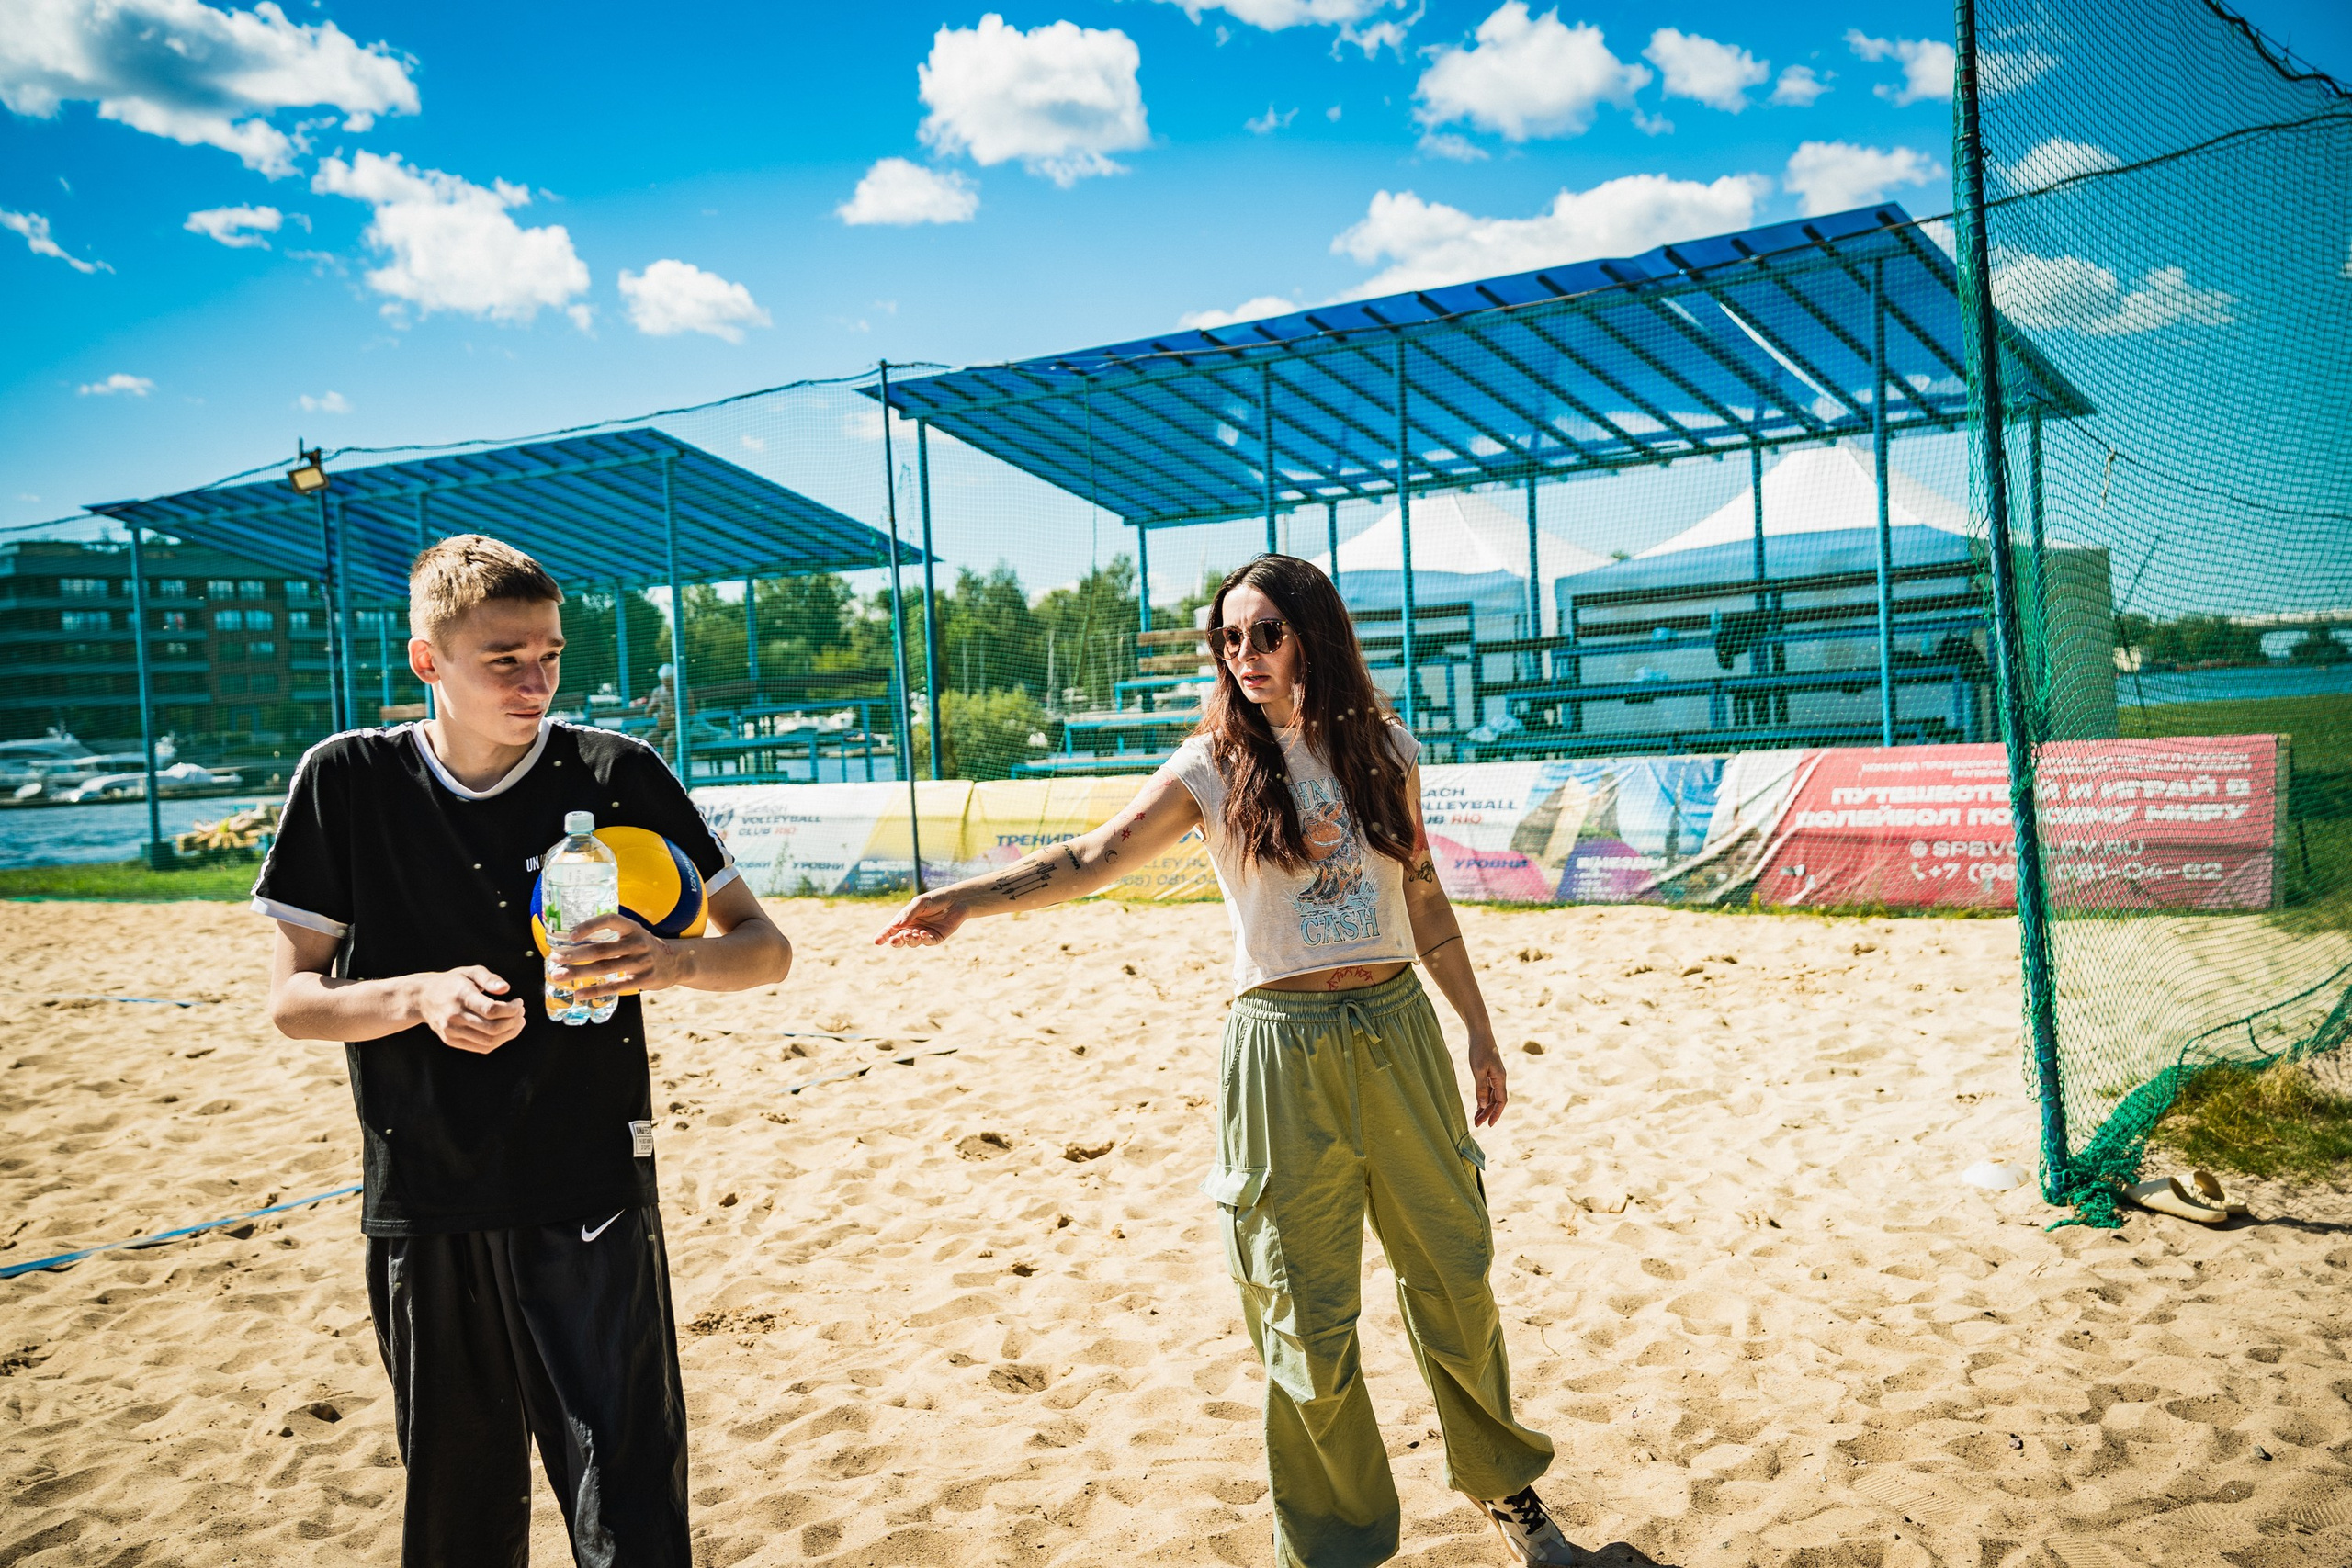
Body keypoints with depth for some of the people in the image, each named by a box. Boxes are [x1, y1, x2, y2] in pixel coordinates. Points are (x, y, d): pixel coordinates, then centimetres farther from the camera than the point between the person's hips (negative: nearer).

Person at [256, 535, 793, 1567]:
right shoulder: (347, 781, -1)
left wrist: (675, 963, -22)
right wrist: (423, 995, -17)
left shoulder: (616, 773, -4)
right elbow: (292, 999, 3)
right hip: (422, 1208, 2)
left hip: (591, 1199, -1)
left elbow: (765, 948, 0)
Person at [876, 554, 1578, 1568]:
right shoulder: (1216, 767, -4)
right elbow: (1094, 857, -15)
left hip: (1398, 1030, 3)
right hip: (1286, 1046, -2)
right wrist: (968, 899, -29)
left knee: (1454, 1274, 14)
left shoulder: (1383, 749, 5)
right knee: (1308, 1315, 5)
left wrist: (1478, 1028, 14)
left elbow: (1423, 899, 13)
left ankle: (1506, 1485, 39)